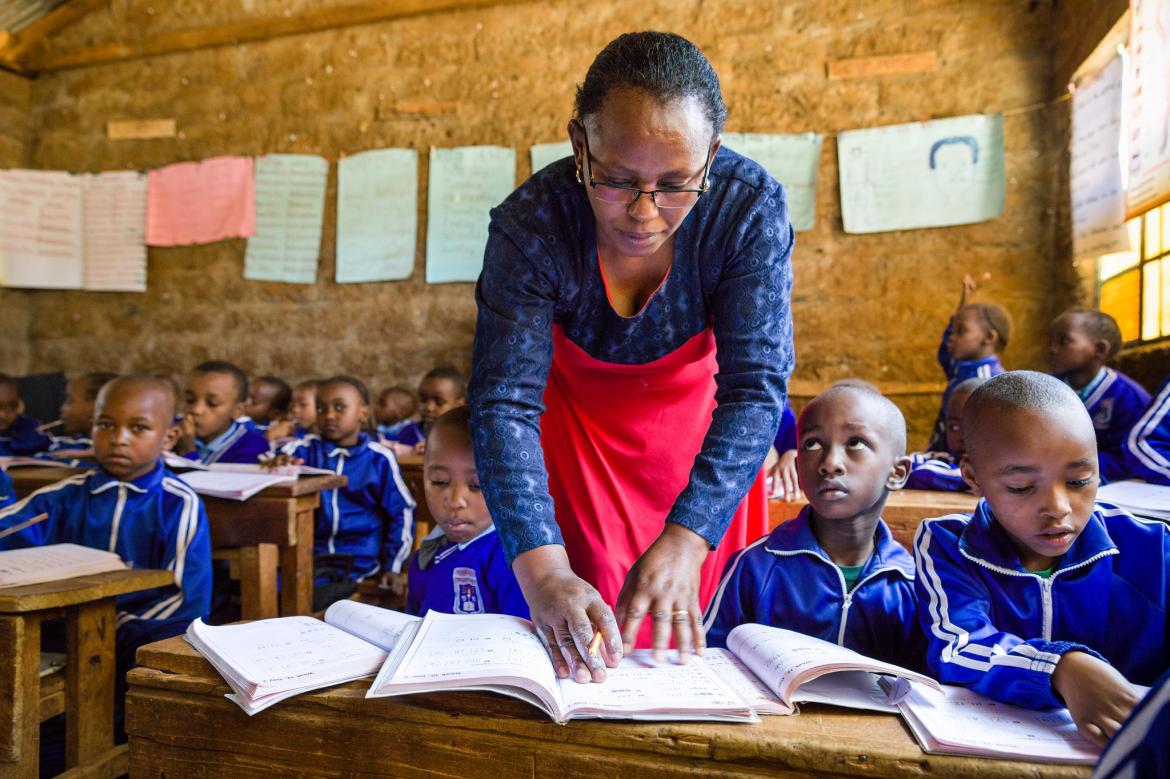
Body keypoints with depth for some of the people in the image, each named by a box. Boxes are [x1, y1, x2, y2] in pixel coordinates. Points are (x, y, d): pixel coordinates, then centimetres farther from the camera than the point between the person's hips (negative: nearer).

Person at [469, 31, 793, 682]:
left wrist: (684, 543, -40)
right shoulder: (530, 225, -29)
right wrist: (542, 572, -44)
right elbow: (505, 404, -31)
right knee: (585, 630, 2)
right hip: (575, 404, 0)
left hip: (699, 407, 1)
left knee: (706, 622, 10)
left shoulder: (751, 206, -28)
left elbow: (756, 387, -29)